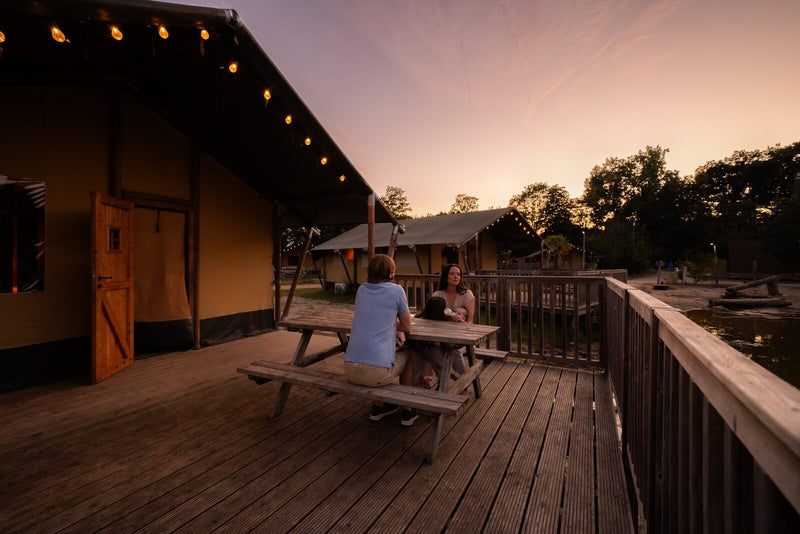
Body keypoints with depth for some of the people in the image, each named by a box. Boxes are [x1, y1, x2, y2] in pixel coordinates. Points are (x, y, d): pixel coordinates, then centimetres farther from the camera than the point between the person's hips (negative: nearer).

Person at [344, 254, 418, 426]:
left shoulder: (361, 289, 12)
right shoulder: (396, 290, -3)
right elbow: (407, 327, 6)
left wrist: (395, 331, 10)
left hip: (350, 369, 5)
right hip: (376, 372, -5)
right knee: (408, 355, 25)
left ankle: (383, 406, 39)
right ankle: (407, 412, 33)